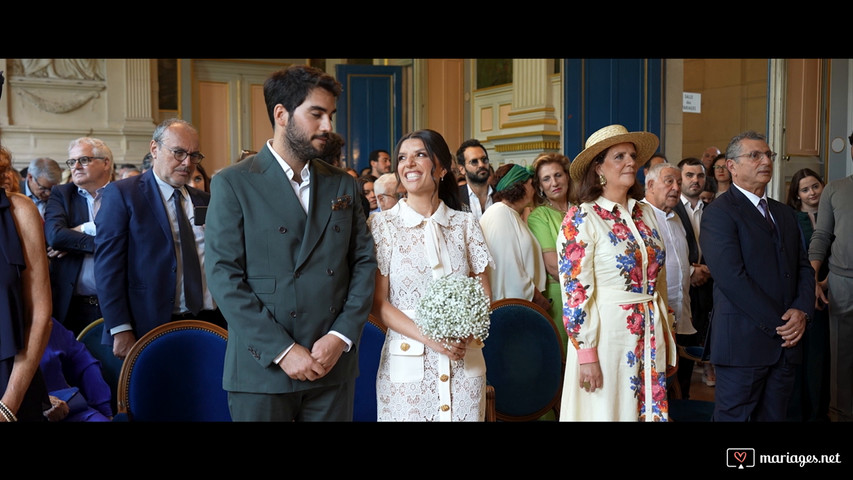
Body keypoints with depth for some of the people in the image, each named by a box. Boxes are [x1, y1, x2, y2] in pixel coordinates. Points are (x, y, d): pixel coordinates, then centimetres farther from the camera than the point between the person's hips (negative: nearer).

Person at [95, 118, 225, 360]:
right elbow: (108, 265, -7)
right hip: (152, 328, -4)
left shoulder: (204, 201, 14)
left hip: (209, 325, 4)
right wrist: (120, 330, -14)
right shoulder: (121, 194, -1)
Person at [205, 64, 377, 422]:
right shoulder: (233, 184, -4)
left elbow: (364, 262, 7)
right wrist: (282, 350, -14)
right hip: (262, 369, -3)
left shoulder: (344, 185, 9)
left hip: (333, 363, 3)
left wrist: (342, 336, -6)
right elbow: (224, 278, -10)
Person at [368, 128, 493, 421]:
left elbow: (483, 294, 7)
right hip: (408, 363, -2)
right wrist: (429, 338, -17)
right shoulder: (383, 225, -2)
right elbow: (378, 302, -5)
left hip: (465, 362, 2)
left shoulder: (466, 224, 4)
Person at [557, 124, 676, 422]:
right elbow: (575, 291, -13)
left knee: (650, 410, 13)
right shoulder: (581, 219, -11)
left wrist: (667, 336, 15)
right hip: (606, 334, -6)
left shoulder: (646, 213, 8)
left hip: (649, 338, 6)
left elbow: (658, 281, 15)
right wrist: (586, 354, -15)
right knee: (605, 411, 5)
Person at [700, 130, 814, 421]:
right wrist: (778, 323, -15)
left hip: (786, 343, 7)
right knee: (735, 415, 3)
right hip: (743, 343, -7)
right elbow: (732, 278, -18)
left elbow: (804, 267, 14)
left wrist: (801, 310, -5)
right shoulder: (719, 213, -8)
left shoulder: (784, 213, 18)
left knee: (774, 415, 12)